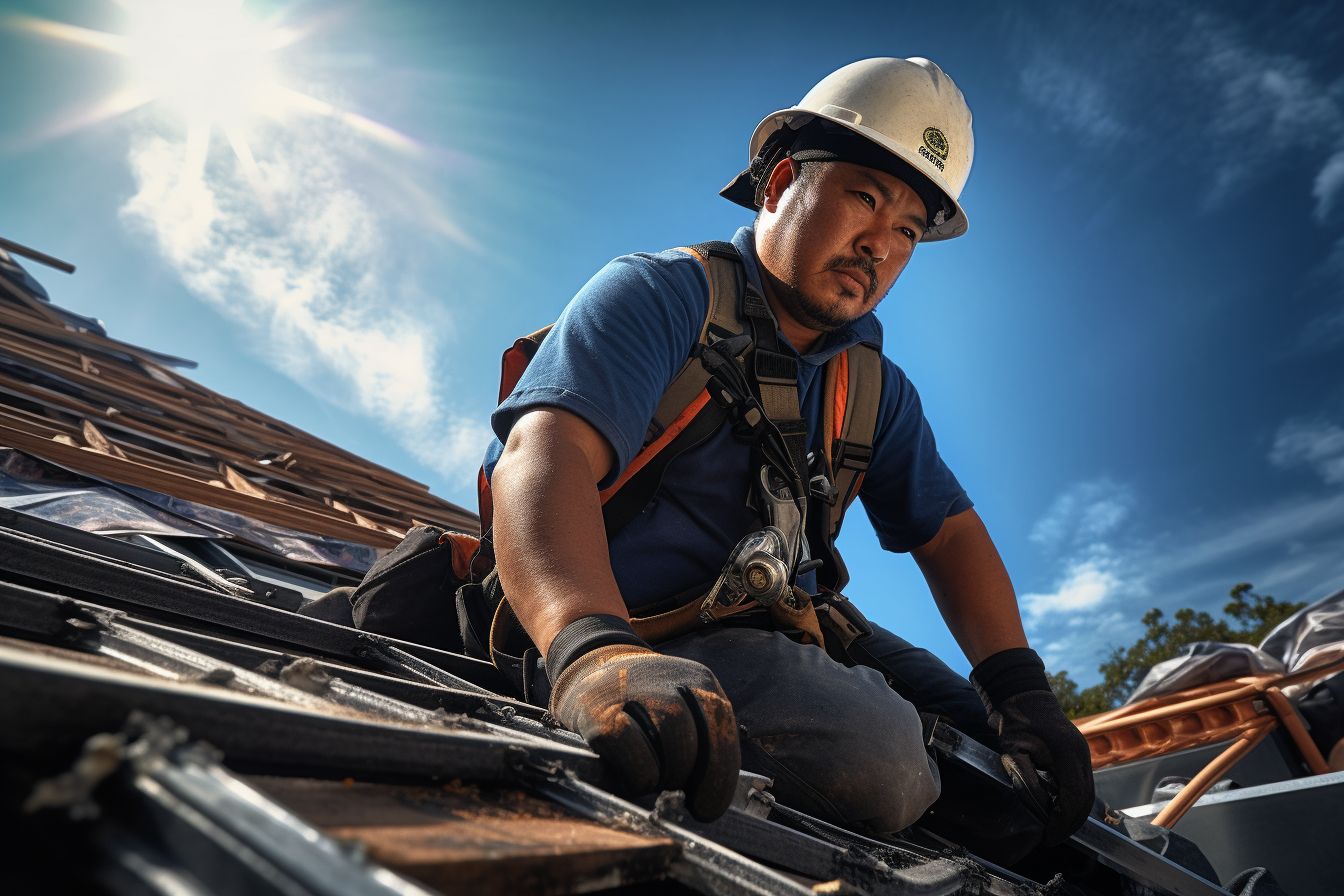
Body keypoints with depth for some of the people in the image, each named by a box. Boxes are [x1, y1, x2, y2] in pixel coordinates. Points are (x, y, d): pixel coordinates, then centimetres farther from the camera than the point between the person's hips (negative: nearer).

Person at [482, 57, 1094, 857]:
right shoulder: (660, 295, -12)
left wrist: (1019, 686, -5)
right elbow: (546, 454, -29)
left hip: (784, 635, 7)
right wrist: (596, 650, -49)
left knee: (1024, 760, 3)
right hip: (644, 634, -7)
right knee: (881, 753, -29)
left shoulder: (875, 387, 11)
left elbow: (948, 533, 11)